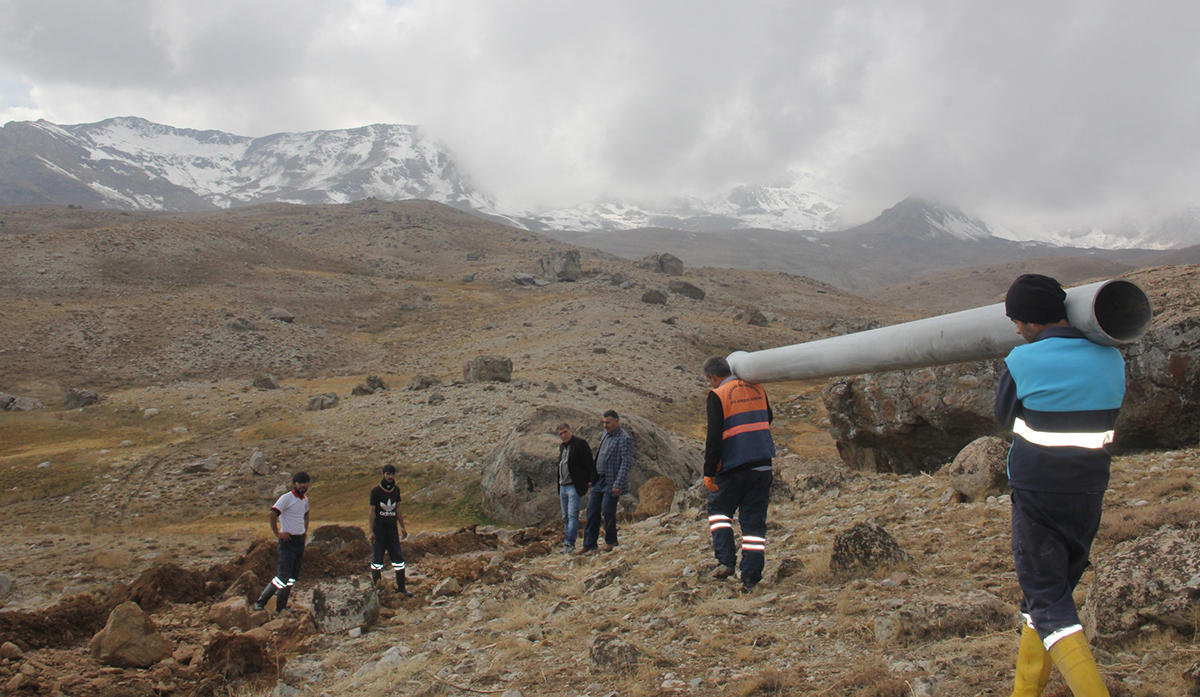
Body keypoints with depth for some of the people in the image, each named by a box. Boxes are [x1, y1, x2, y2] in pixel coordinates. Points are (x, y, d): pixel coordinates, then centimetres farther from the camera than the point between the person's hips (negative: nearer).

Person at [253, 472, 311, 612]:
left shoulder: (305, 499, 12)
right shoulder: (287, 498, -12)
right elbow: (272, 514, -22)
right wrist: (277, 533, -18)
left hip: (300, 540, 8)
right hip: (288, 541, -8)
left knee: (293, 576, 10)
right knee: (283, 575, -14)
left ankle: (281, 606, 18)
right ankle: (260, 603, -6)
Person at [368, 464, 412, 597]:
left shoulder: (396, 490, 7)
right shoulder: (376, 491, -7)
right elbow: (371, 511, -7)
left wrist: (403, 527, 13)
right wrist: (371, 531, -12)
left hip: (392, 527, 4)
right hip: (379, 527, -4)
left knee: (398, 556, 3)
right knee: (377, 557, 0)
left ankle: (401, 587, 11)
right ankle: (375, 585, 12)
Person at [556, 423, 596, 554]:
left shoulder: (580, 444, -7)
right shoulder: (562, 447, 19)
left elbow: (589, 463, -9)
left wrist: (592, 481, -12)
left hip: (575, 487, -9)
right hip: (563, 487, 9)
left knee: (572, 515, -13)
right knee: (566, 517, 9)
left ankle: (569, 544, -17)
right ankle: (568, 544, 13)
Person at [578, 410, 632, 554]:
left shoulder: (624, 438, -15)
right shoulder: (605, 434, 12)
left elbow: (626, 463, -19)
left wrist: (618, 485, -24)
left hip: (611, 482, -8)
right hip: (599, 480, 8)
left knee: (607, 512, -2)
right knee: (592, 510, 8)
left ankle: (610, 541, 19)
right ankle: (589, 543, 16)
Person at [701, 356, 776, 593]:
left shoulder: (718, 396, -9)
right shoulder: (757, 389, 8)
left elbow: (714, 437, -14)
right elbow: (768, 419, 25)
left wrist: (709, 473, -10)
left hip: (733, 467, -5)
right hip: (762, 465, 5)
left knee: (718, 509, 16)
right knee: (754, 520, 7)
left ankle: (726, 561, 1)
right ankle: (751, 577, 5)